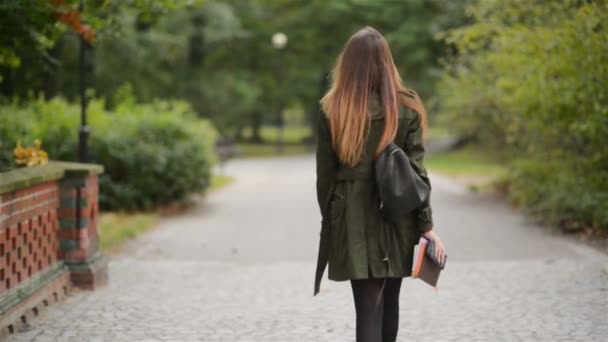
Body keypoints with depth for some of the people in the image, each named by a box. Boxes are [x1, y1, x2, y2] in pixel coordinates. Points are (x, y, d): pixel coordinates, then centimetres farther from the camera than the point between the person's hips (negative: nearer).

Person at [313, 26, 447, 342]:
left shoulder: (333, 110, -4)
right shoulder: (406, 107, -3)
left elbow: (325, 173, 0)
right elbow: (416, 169, -4)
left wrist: (330, 218, 11)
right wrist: (426, 224, -1)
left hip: (353, 219, -1)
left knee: (367, 306, -3)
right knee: (389, 301, 18)